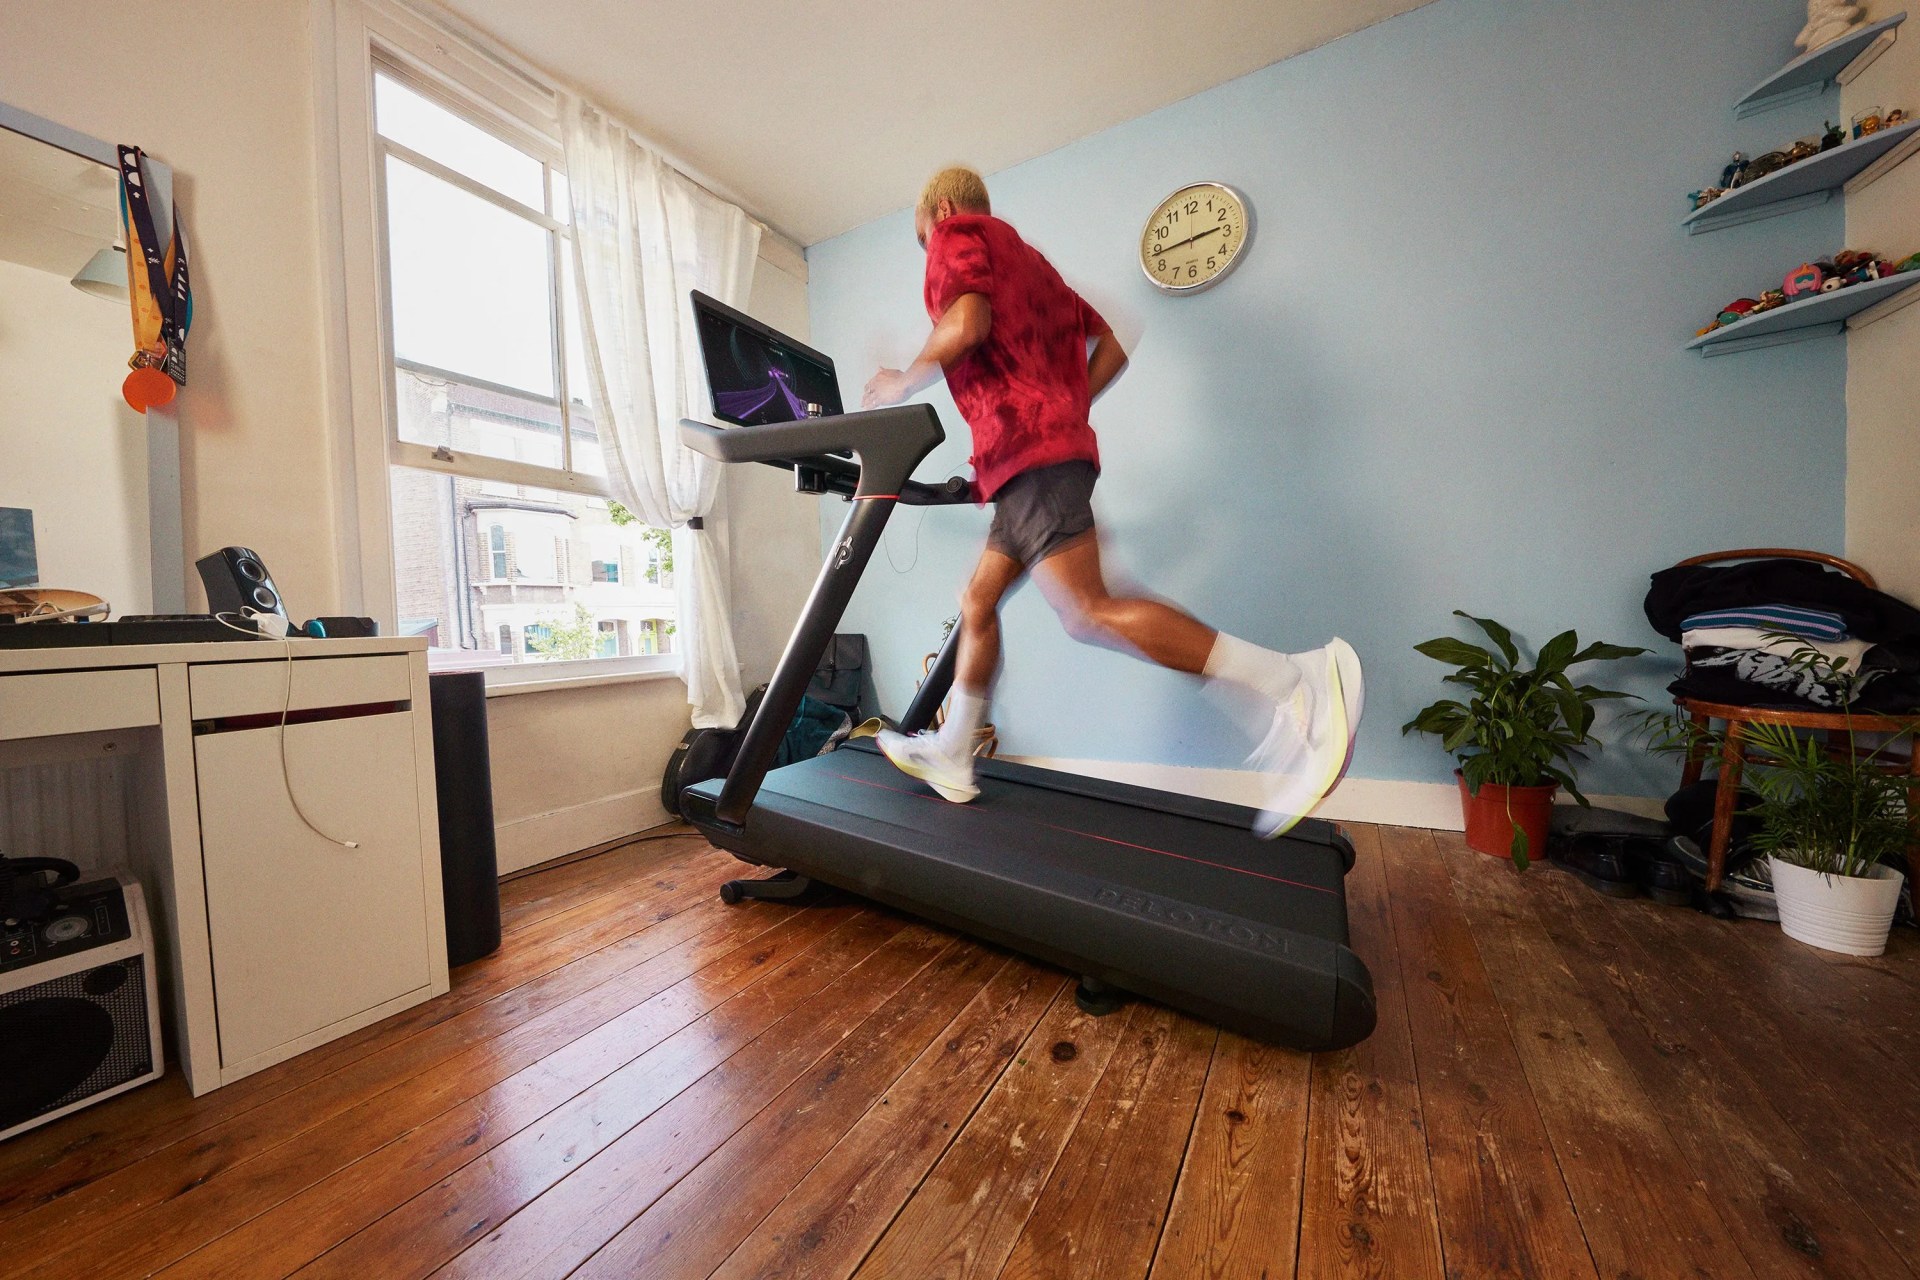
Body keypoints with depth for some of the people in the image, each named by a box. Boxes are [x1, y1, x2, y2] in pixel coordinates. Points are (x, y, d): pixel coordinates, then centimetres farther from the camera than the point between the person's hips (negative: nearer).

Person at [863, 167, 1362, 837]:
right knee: (977, 602, 9)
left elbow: (968, 324, -14)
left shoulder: (958, 233, 10)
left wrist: (902, 383, 2)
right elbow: (1112, 349, 27)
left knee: (1090, 612, -20)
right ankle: (950, 756, 17)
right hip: (1052, 446, 10)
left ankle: (1297, 681, -20)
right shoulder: (1024, 257, 33)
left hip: (1026, 450, -9)